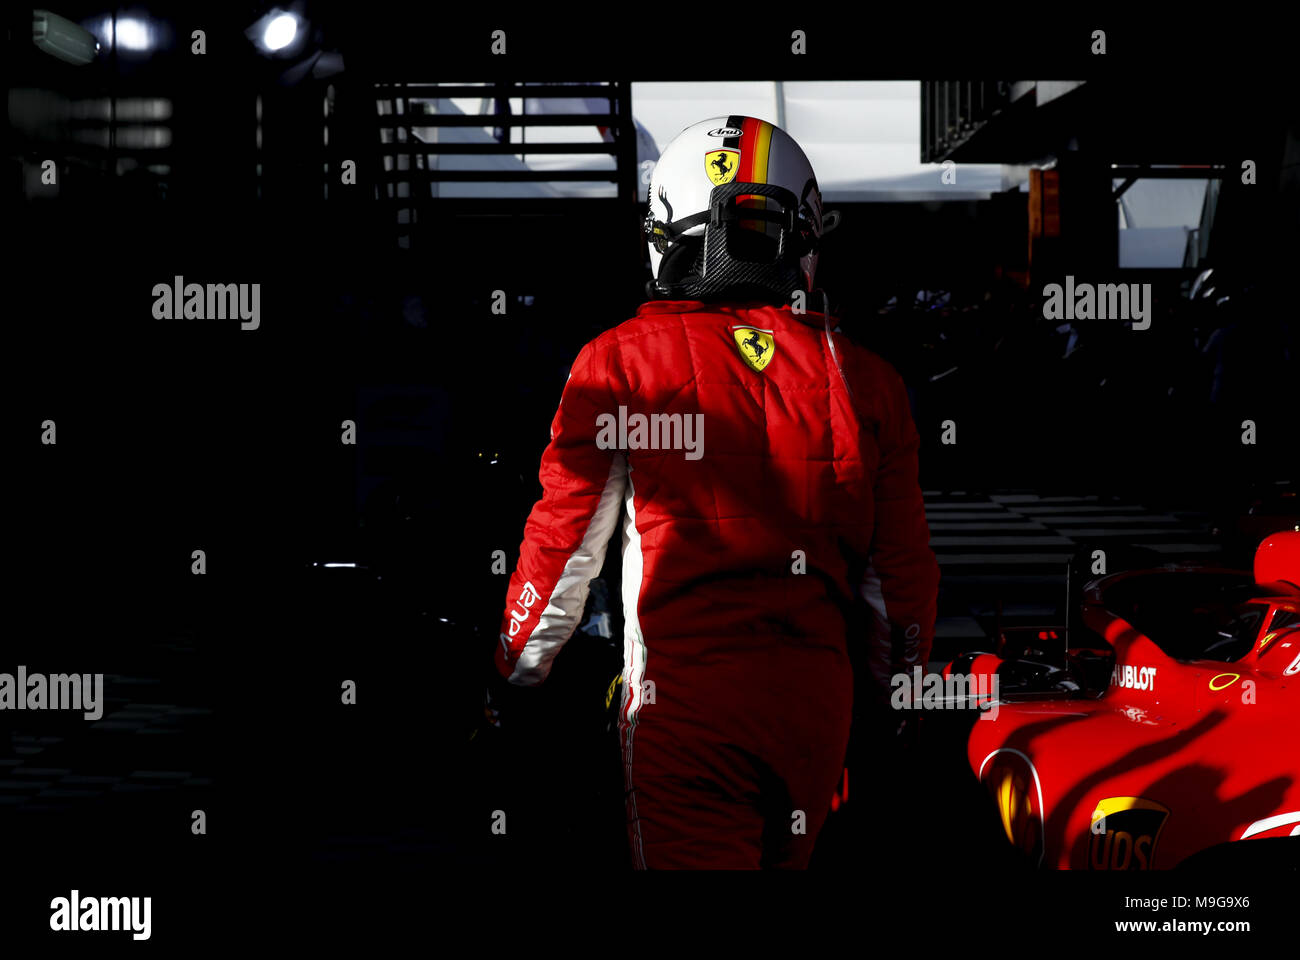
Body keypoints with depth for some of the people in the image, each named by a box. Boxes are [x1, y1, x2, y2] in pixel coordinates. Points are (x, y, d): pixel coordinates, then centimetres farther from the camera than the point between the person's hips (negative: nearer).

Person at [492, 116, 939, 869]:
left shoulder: (624, 364, -5)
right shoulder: (865, 381, 3)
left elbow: (566, 546, -1)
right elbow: (902, 571, 7)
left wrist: (518, 674, 13)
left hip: (687, 700, -4)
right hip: (818, 697, 4)